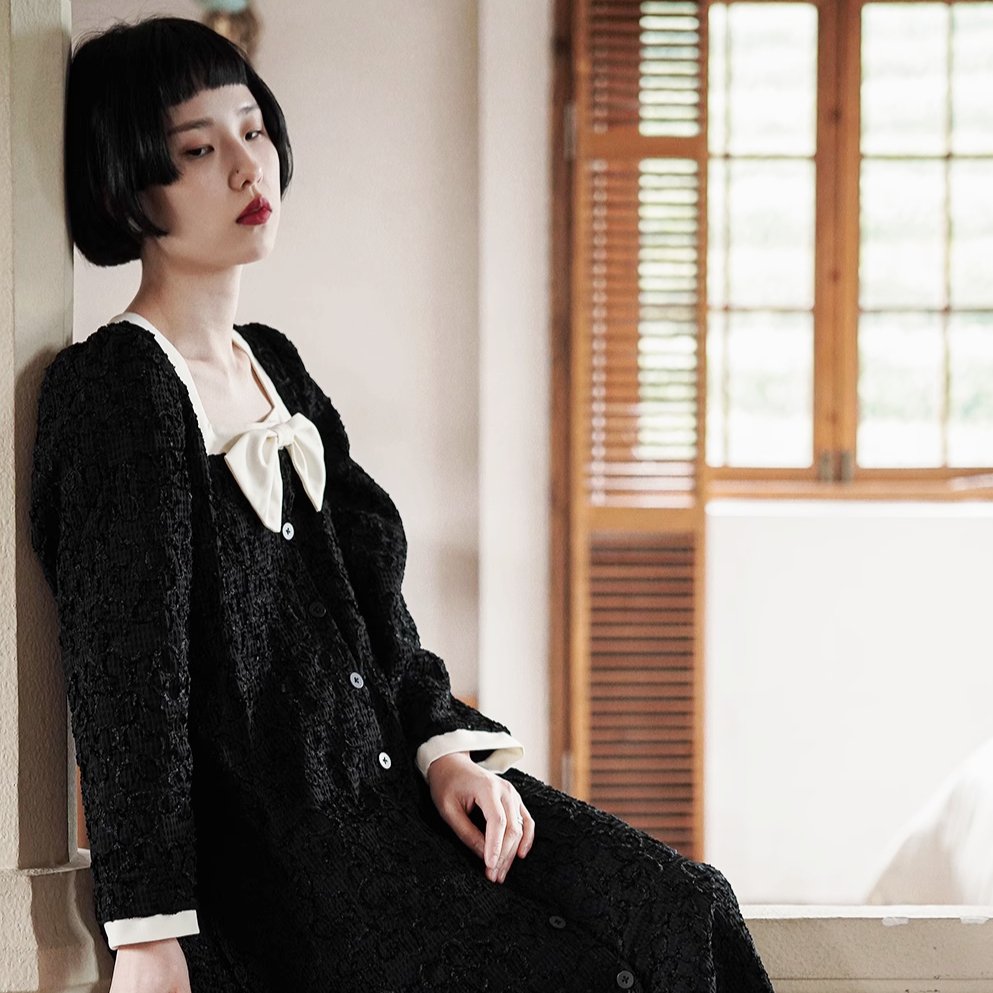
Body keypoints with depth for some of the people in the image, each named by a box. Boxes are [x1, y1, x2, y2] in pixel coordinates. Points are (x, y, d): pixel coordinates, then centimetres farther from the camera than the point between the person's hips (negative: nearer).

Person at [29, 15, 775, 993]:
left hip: (380, 775, 8)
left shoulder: (274, 365, 15)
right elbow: (125, 671, -18)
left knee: (684, 907, -7)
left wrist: (443, 746, 1)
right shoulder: (112, 390, -12)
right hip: (267, 832, -8)